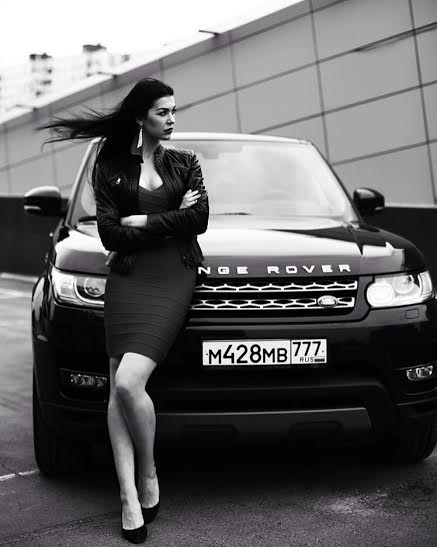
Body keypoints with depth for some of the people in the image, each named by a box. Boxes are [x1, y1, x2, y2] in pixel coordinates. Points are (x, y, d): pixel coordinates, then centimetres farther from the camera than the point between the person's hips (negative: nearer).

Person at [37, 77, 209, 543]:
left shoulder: (185, 162, 15)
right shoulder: (110, 167, 11)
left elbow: (199, 218, -1)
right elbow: (110, 234, 1)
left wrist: (142, 221, -3)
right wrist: (171, 220, 0)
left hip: (173, 278, -1)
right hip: (127, 279, 2)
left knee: (128, 383, -19)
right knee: (118, 390, -7)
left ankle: (149, 476, 2)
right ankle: (129, 497, -3)